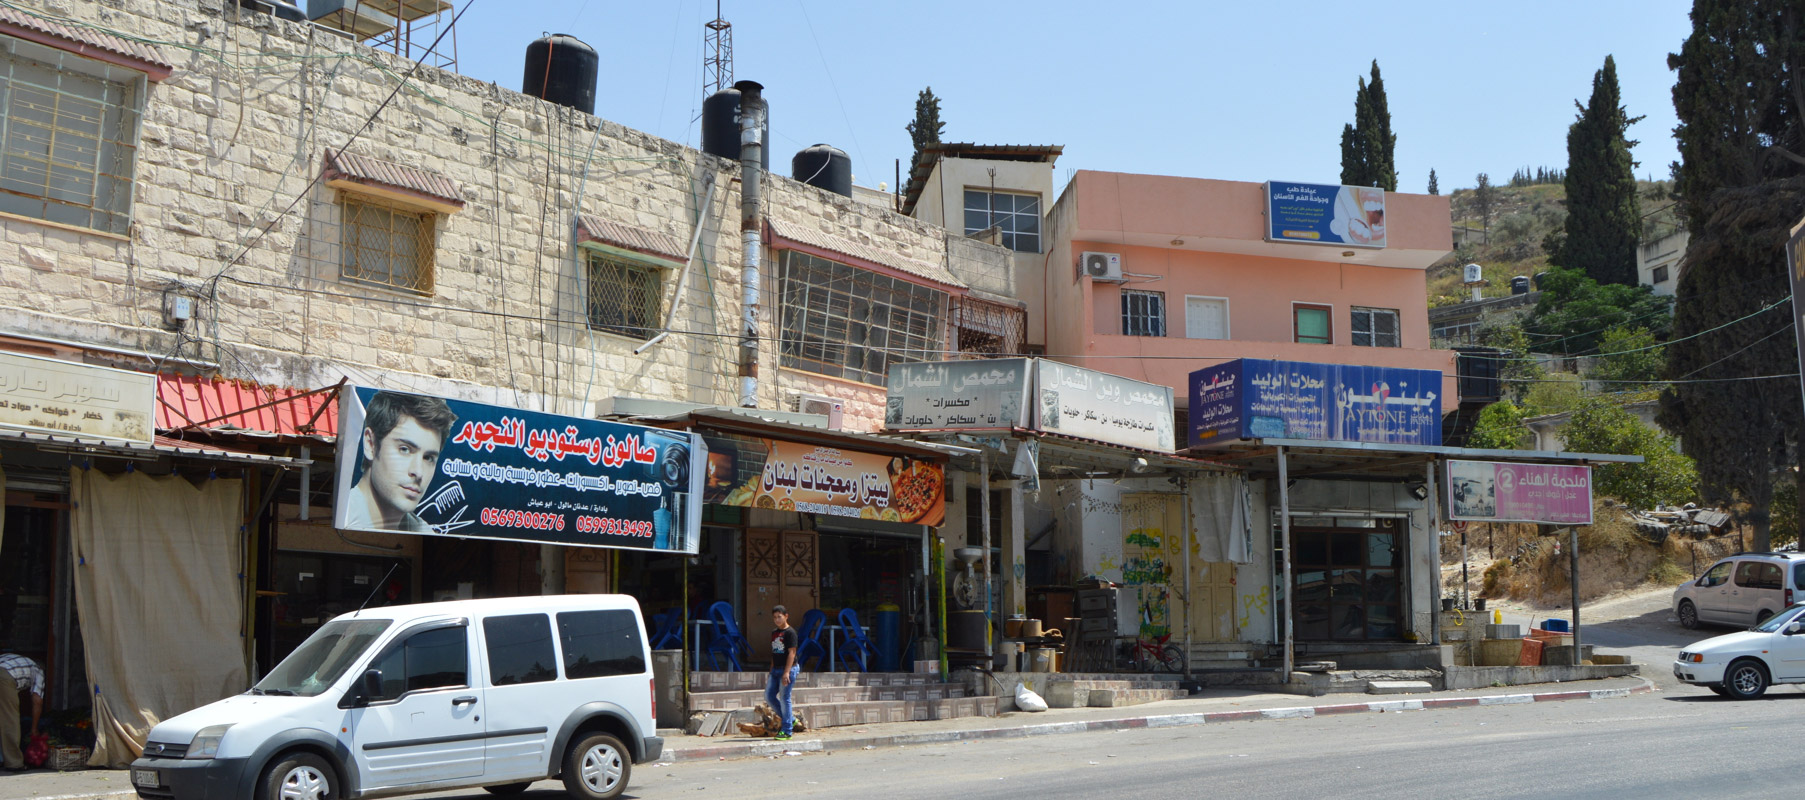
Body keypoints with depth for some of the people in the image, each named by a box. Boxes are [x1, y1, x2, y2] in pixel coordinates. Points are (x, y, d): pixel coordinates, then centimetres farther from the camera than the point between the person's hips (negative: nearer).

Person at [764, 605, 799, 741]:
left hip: (788, 669, -8)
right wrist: (771, 671, 18)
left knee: (784, 698, -7)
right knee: (769, 696, 5)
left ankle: (786, 731, -1)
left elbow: (791, 653, -16)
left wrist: (786, 672, -22)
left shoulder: (790, 632, -10)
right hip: (776, 669, 8)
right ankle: (791, 719, 18)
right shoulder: (774, 633, 15)